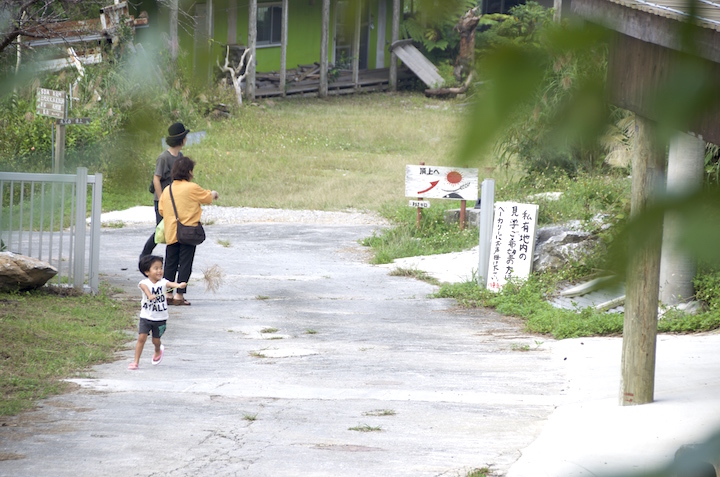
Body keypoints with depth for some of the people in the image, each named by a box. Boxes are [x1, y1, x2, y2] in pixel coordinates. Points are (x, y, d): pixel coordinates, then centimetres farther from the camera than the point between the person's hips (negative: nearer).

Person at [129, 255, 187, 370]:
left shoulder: (162, 282, -9)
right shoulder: (144, 283, -12)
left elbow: (169, 283, -30)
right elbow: (144, 286, -36)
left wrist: (178, 285, -53)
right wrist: (150, 295, -58)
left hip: (160, 318, 1)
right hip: (146, 317, -1)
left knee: (156, 340, 11)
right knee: (142, 338, -9)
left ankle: (158, 351, 45)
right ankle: (136, 362, 0)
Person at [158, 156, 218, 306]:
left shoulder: (167, 190, 5)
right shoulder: (192, 188, -9)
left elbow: (162, 210, 9)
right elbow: (208, 198, 5)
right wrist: (213, 194, 27)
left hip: (171, 233, 5)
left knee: (170, 264, 12)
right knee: (185, 264, 0)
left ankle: (167, 293, 12)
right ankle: (179, 295, -2)